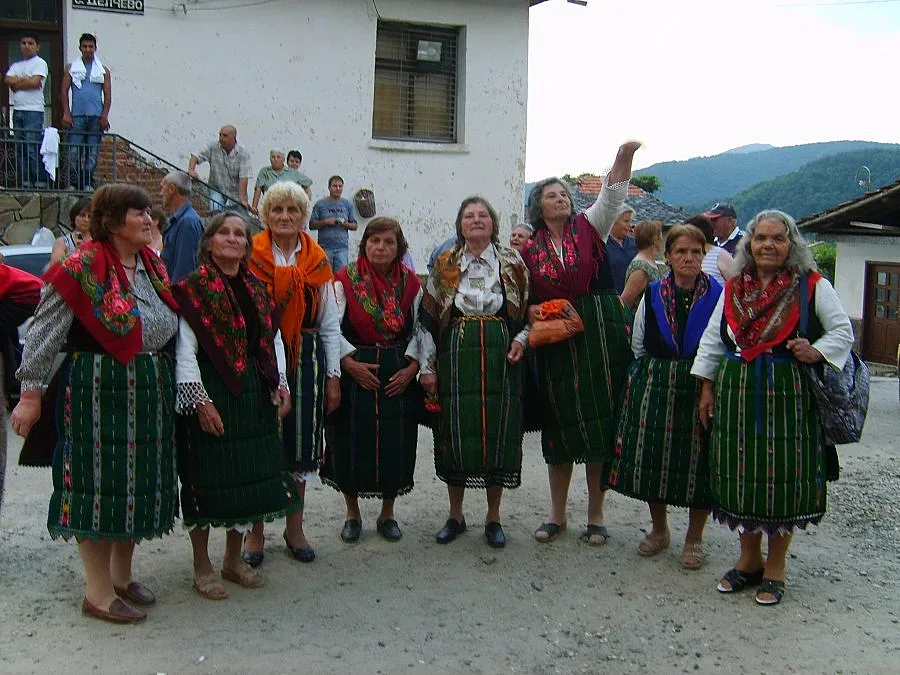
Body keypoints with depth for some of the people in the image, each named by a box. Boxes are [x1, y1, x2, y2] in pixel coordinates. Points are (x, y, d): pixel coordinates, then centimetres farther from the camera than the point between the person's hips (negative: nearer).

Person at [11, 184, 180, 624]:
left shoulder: (152, 263, 10)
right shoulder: (82, 267, -12)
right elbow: (45, 333, -11)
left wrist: (165, 382, 17)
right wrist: (31, 393, -12)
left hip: (150, 389, 8)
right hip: (97, 389, -7)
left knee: (137, 480, 14)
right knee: (100, 483, 0)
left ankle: (122, 576, 30)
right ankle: (98, 594, 11)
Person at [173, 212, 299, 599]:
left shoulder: (257, 289, 12)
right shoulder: (193, 289, -6)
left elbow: (273, 339, 15)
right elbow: (184, 350, -12)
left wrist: (280, 385, 5)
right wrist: (199, 399, -17)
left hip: (253, 395, 6)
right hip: (210, 395, -6)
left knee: (250, 473, 10)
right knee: (208, 476, 1)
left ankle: (234, 558, 26)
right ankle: (202, 566, 16)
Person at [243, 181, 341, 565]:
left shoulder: (317, 262, 8)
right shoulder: (251, 257, -1)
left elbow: (330, 324, 10)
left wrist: (333, 376, 6)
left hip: (305, 360, 3)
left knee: (299, 444, 8)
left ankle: (295, 530, 22)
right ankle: (254, 532, 16)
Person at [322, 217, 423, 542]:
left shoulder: (411, 283, 3)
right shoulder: (344, 280, -4)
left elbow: (420, 330, 4)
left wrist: (412, 366, -8)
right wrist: (349, 361, -16)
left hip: (399, 375, 2)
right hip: (355, 373, -2)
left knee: (396, 445, 4)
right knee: (352, 444, 2)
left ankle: (387, 514, 23)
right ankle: (352, 513, 22)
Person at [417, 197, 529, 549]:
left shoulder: (513, 263, 6)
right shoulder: (444, 265, 6)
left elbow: (529, 310, 11)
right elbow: (426, 318, 6)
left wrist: (521, 340, -7)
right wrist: (427, 366, 1)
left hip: (500, 358, 0)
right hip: (455, 357, 0)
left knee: (498, 431, 3)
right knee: (455, 432, 3)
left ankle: (493, 517, 18)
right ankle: (455, 515, 20)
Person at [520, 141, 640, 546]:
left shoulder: (589, 227, 4)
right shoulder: (530, 249, 7)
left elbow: (612, 196, -13)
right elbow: (525, 301, 15)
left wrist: (624, 158, -29)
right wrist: (534, 314, -6)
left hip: (600, 335, -1)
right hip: (556, 342, 1)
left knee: (601, 424, 2)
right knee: (559, 424, 7)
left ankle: (596, 516, 14)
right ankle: (557, 513, 21)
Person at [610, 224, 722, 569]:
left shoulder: (718, 295, -3)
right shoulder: (652, 295, 5)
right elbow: (637, 345, 14)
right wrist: (655, 374, 10)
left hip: (703, 390, -2)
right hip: (655, 389, 2)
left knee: (698, 462, 2)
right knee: (652, 458, 6)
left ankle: (694, 538, 20)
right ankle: (659, 530, 27)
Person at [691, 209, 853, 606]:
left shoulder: (813, 285, 0)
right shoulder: (734, 288, 11)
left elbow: (843, 331, 3)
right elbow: (711, 340, 14)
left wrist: (818, 351, -16)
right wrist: (707, 388, 10)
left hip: (789, 394, -3)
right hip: (736, 392, 4)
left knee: (783, 474, 0)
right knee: (741, 473, 7)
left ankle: (775, 567, 16)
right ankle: (749, 560, 24)